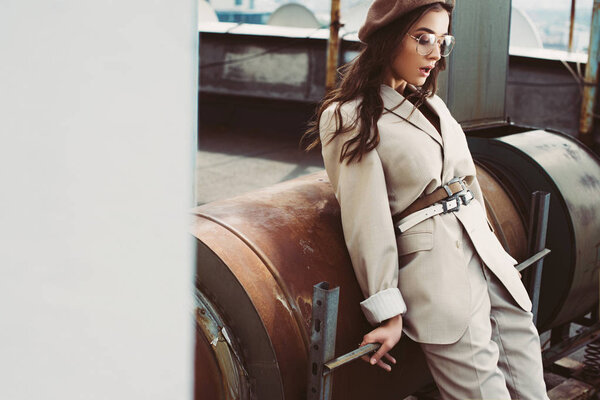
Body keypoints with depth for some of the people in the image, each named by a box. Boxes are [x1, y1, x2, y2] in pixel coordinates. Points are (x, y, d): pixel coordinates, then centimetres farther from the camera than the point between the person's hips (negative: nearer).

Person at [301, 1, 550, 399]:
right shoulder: (349, 118, -7)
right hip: (436, 267, -8)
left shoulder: (431, 104, 18)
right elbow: (367, 222, -11)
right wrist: (388, 314, -12)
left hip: (488, 256, 8)